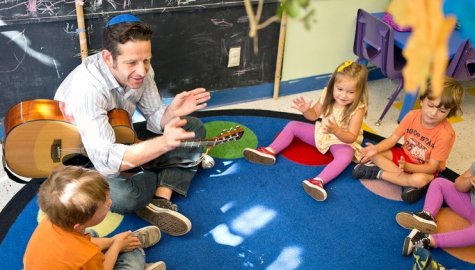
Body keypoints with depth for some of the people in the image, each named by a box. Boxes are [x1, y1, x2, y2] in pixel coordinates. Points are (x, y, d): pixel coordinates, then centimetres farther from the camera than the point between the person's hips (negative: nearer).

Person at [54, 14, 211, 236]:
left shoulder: (139, 70, -15)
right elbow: (106, 160, -42)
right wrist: (163, 143, -51)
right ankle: (172, 177, -2)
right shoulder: (87, 88, -36)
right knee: (123, 196, -38)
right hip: (83, 154, -7)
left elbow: (154, 118, -6)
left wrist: (172, 112, -29)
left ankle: (160, 200, -16)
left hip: (121, 138, 7)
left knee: (193, 128, -2)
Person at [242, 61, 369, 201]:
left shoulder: (357, 109, -24)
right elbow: (314, 115, 3)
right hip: (321, 133, 6)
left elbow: (351, 137, -27)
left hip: (342, 141, -6)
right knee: (292, 126, -2)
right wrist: (306, 110, -21)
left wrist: (336, 131, -47)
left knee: (346, 155, -40)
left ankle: (319, 181, -56)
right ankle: (270, 151, -11)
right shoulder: (327, 96, -10)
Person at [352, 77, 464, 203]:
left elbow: (432, 167, -24)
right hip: (403, 155, 5)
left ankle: (378, 172, -20)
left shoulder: (446, 134, -26)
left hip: (424, 169, -4)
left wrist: (407, 166, -41)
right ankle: (409, 183, -20)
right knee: (374, 154, -17)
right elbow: (393, 139, -11)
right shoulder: (412, 115, -15)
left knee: (420, 179, -39)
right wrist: (376, 149, -31)